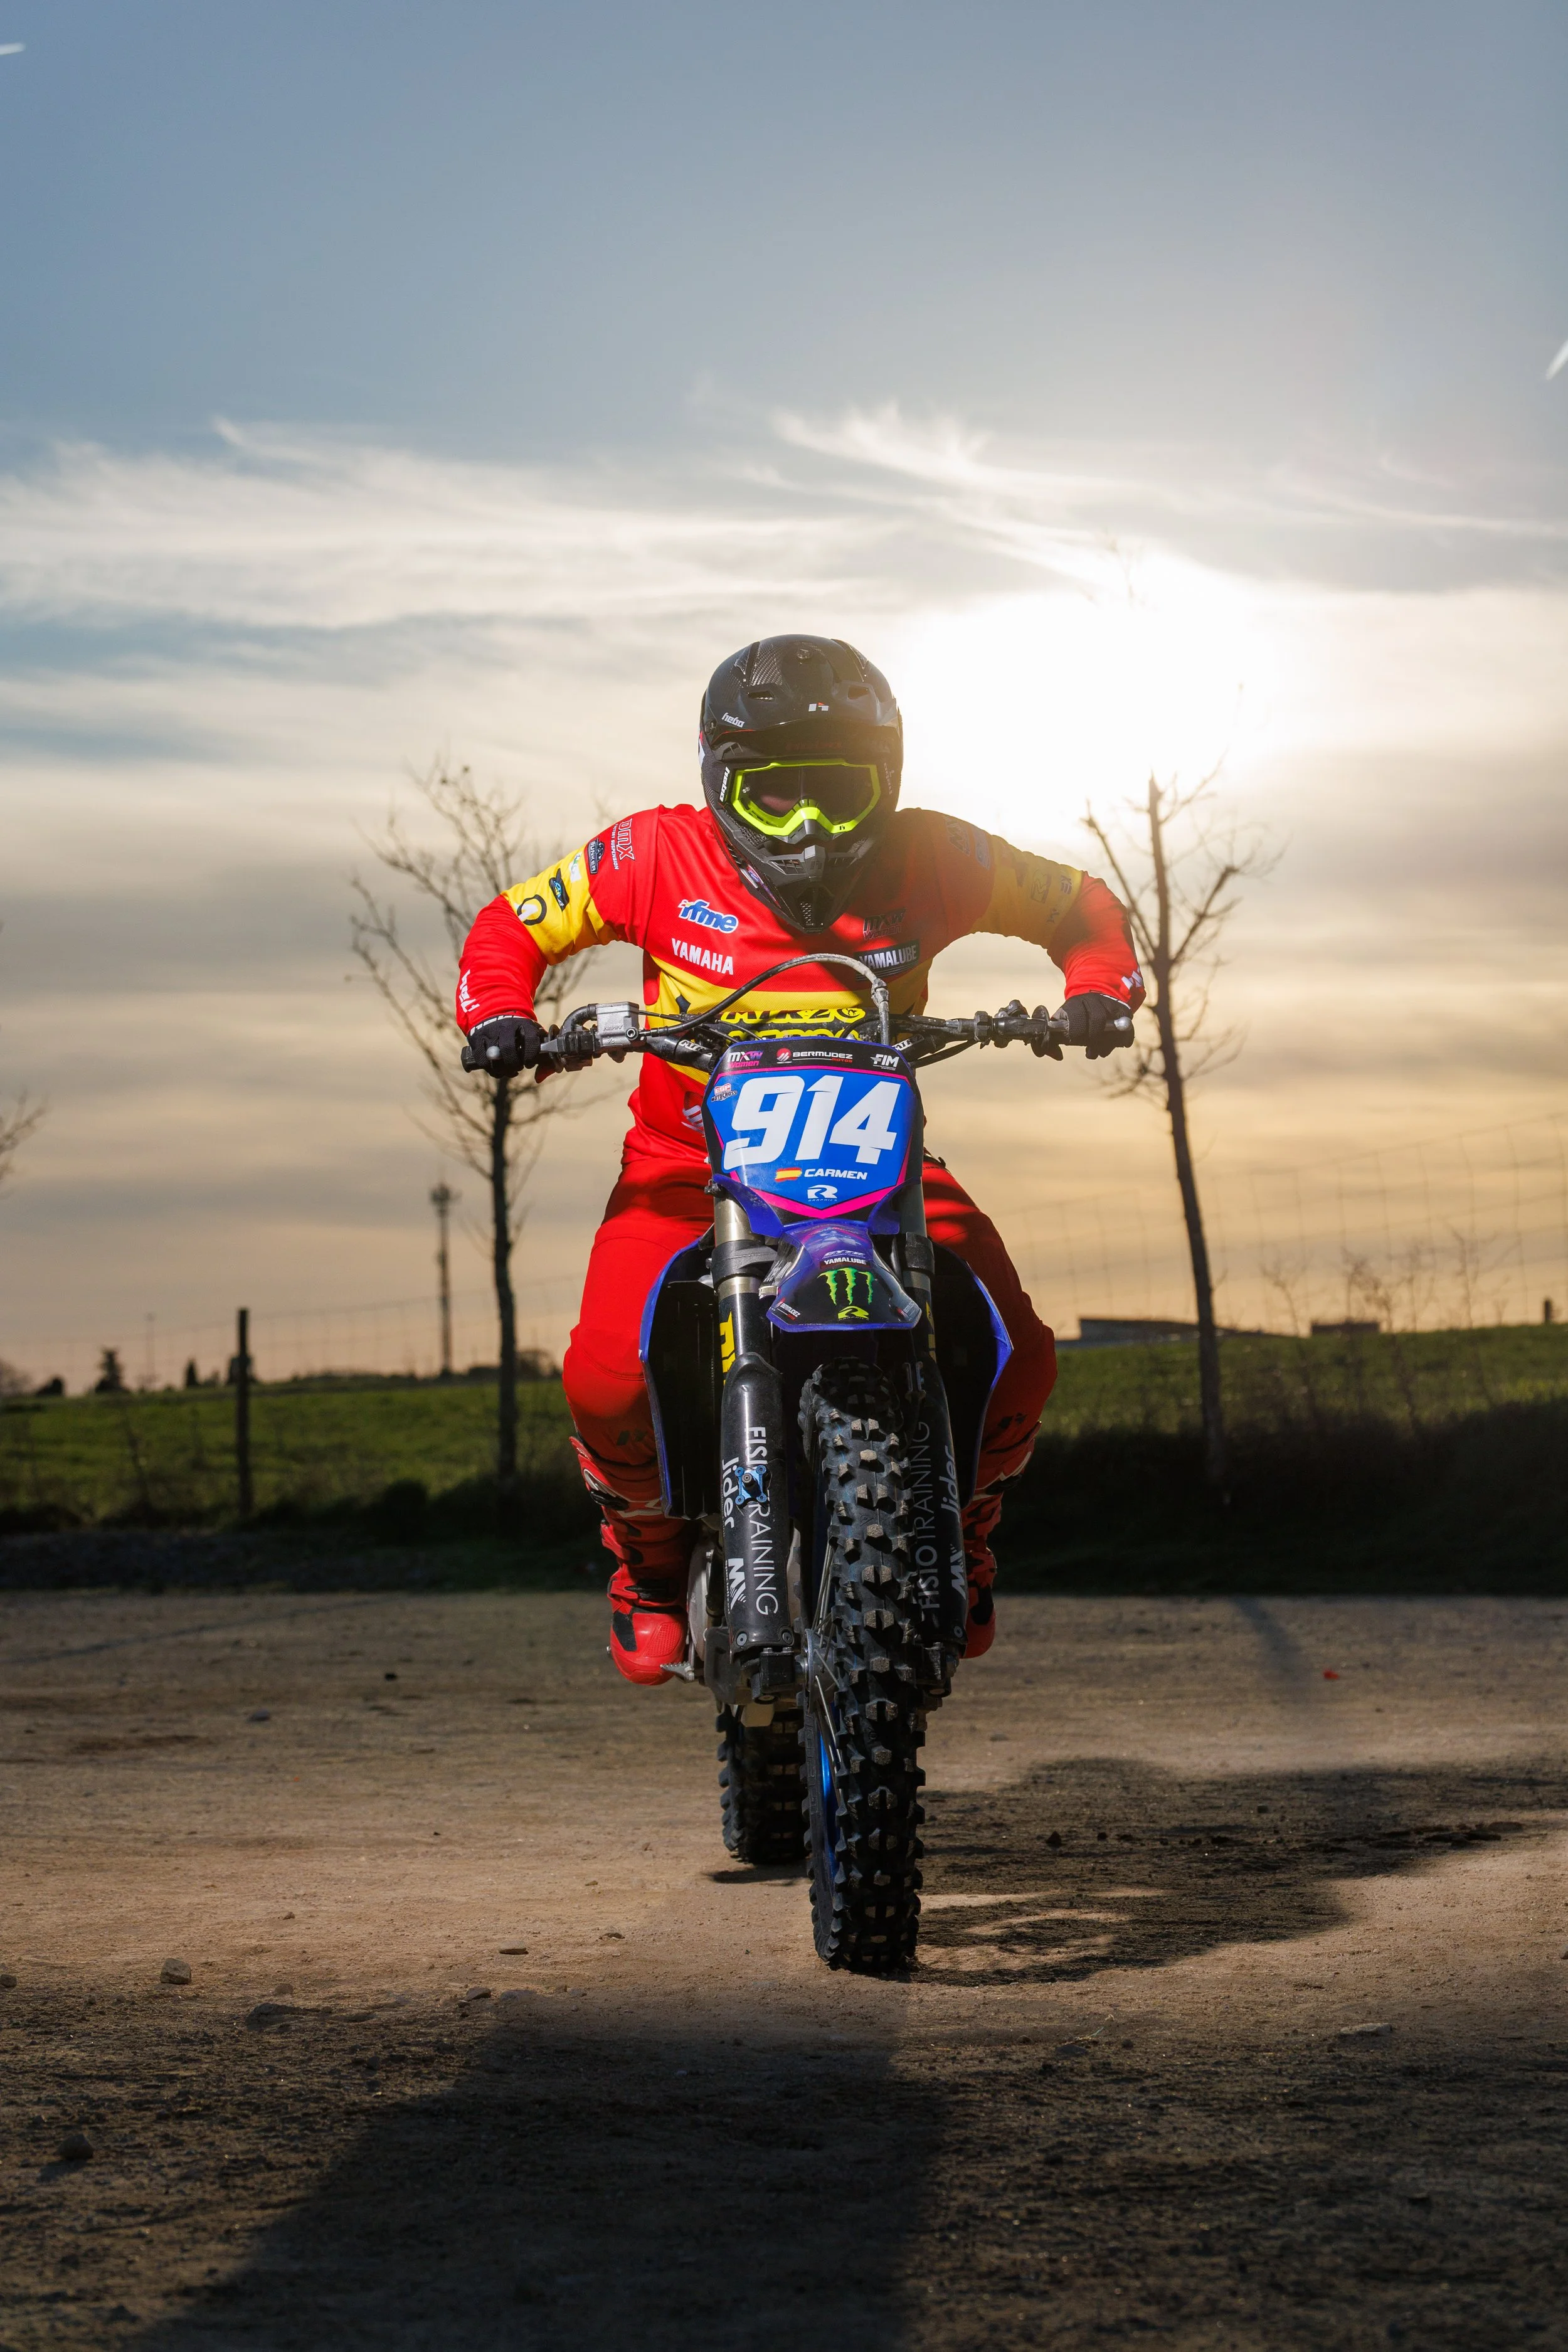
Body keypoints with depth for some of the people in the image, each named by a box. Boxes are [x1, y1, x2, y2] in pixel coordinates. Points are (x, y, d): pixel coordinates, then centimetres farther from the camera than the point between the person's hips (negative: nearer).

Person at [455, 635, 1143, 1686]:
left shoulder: (931, 862, -8)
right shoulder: (660, 857, -11)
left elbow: (1074, 900, 7)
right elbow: (515, 925, 0)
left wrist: (1100, 987, -13)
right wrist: (500, 1014, -20)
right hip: (690, 1161, -1)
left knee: (1016, 1361, -18)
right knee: (609, 1381, -26)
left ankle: (959, 1533, 18)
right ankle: (650, 1553, 10)